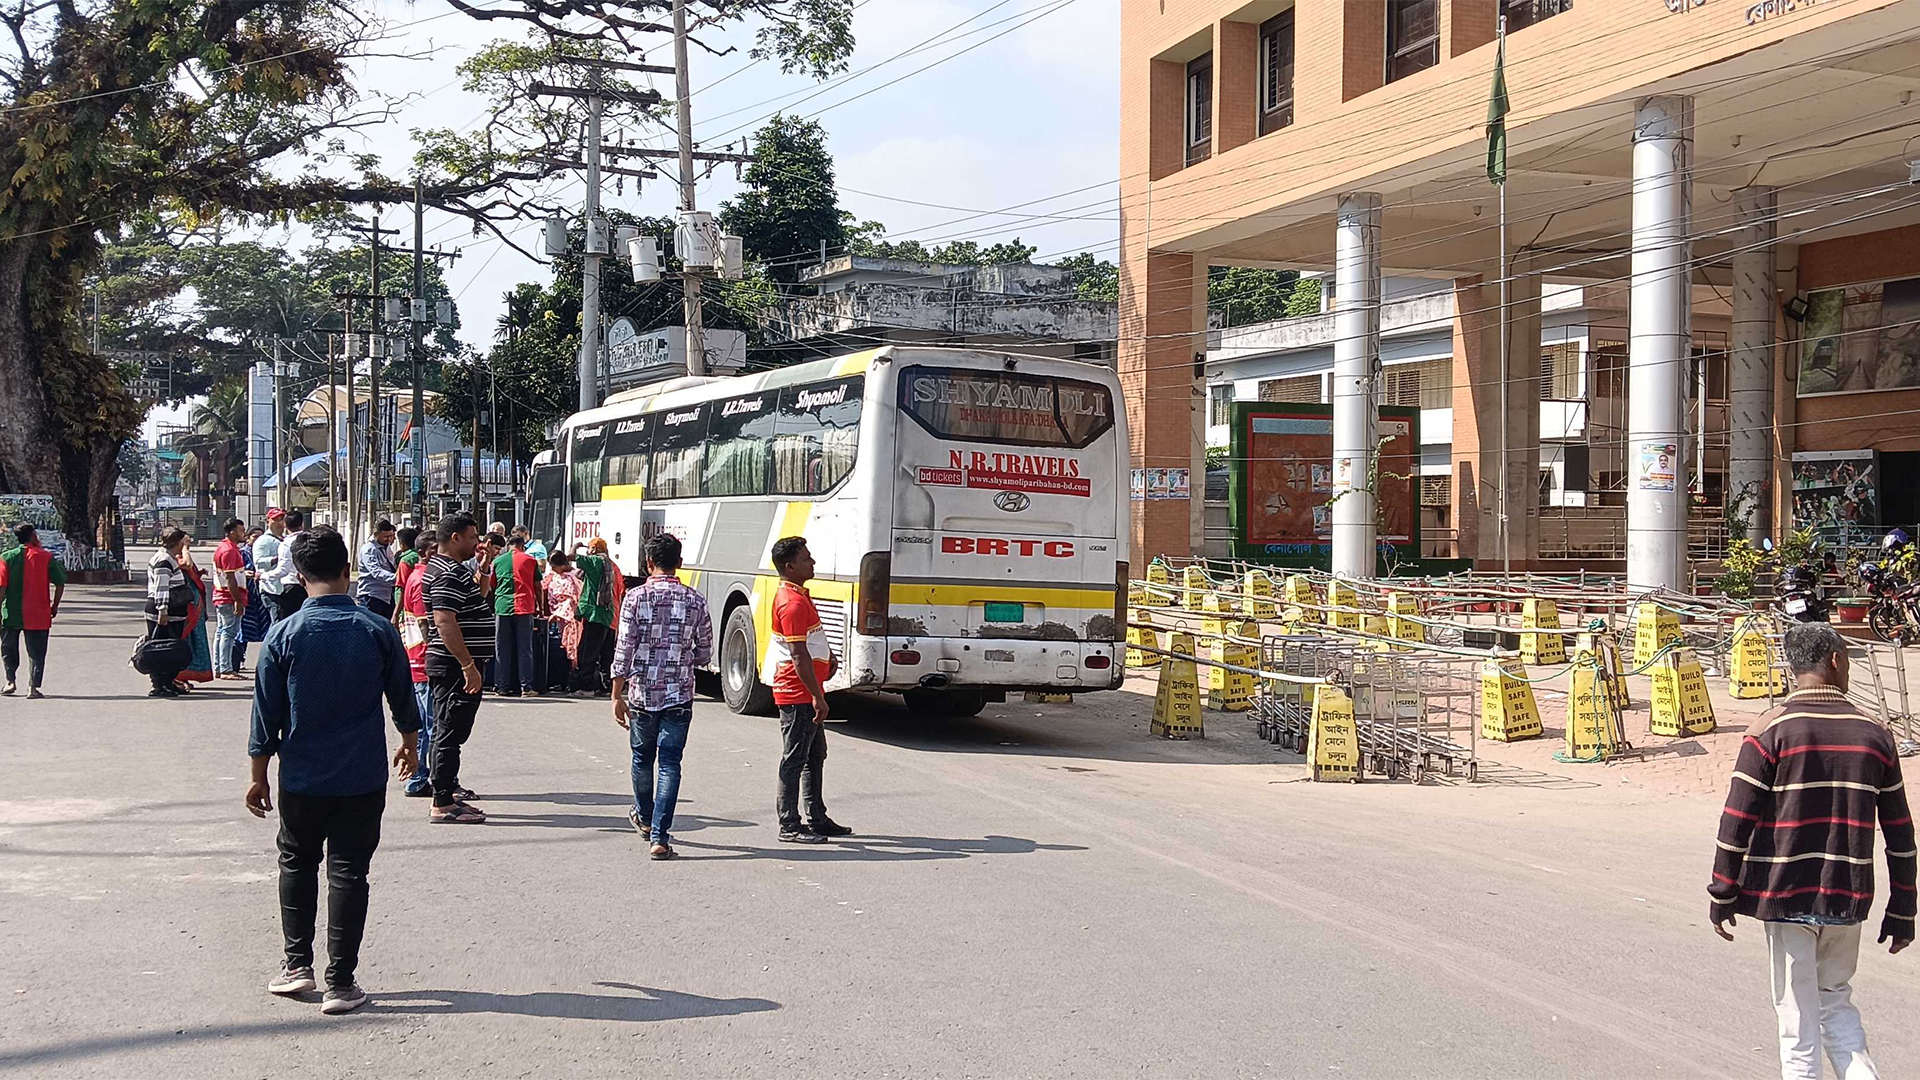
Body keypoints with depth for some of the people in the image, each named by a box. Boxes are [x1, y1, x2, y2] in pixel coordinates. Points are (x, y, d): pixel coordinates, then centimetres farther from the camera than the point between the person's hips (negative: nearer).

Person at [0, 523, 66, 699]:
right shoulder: (46, 557, -3)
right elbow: (60, 583, -3)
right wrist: (55, 605, 10)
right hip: (38, 614, -1)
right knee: (36, 652, 4)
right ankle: (33, 687, -3)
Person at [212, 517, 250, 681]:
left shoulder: (223, 548, 17)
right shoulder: (229, 550, -15)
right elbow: (230, 578, -20)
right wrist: (238, 601, -20)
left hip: (221, 598, 11)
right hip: (230, 599, -11)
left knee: (221, 632, 12)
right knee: (229, 632, -8)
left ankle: (218, 669, 16)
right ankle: (225, 670, -7)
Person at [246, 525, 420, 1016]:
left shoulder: (284, 634, -8)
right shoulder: (378, 631, -6)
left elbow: (266, 713, -3)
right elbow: (402, 697, 6)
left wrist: (259, 776, 8)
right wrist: (410, 741, 25)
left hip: (301, 778, 0)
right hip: (363, 778, 0)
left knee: (296, 863, 20)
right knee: (349, 873, 4)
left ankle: (297, 964, 21)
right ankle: (340, 984, 5)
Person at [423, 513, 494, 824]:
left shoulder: (449, 568, 16)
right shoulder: (449, 574, -18)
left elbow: (476, 600, 31)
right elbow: (445, 622, -27)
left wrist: (483, 569, 19)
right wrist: (469, 666, -28)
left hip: (453, 666, 11)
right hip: (455, 667, -11)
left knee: (448, 731, 20)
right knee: (451, 732, -8)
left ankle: (446, 787, 32)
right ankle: (443, 805, -5)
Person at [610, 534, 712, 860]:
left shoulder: (636, 597, -6)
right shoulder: (695, 601, -1)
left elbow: (624, 650, -9)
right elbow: (705, 653, 5)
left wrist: (617, 696, -5)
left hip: (641, 693, 0)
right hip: (679, 695, 0)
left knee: (642, 757, 20)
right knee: (670, 764, 1)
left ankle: (644, 817, 42)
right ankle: (659, 837, -7)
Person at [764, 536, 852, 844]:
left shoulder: (800, 594, 13)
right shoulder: (793, 602, -20)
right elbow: (799, 656, -24)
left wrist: (829, 655, 12)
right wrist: (817, 697, -22)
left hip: (808, 693, 11)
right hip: (798, 694, -11)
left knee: (816, 755, 17)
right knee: (794, 759, -3)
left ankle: (817, 818, 25)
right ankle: (789, 826, 4)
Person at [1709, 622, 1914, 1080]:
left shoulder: (1771, 733, -8)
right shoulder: (1874, 736, 2)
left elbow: (1736, 823, -10)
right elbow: (1900, 833, 6)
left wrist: (1722, 897, -1)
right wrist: (1902, 911, 13)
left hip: (1785, 896, -3)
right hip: (1848, 900, 3)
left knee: (1798, 1015, 6)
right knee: (1836, 1002, 20)